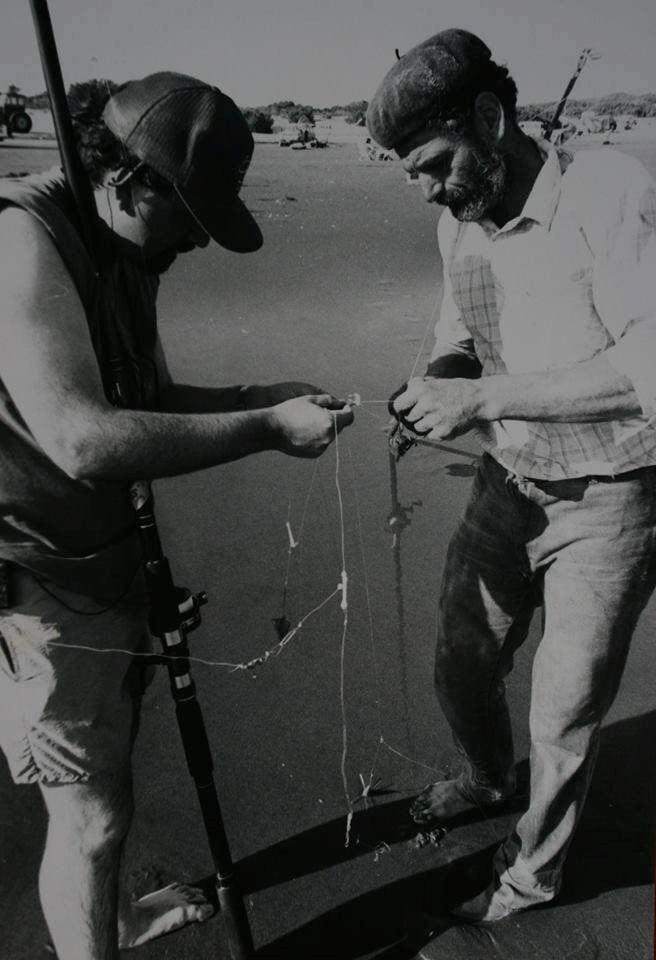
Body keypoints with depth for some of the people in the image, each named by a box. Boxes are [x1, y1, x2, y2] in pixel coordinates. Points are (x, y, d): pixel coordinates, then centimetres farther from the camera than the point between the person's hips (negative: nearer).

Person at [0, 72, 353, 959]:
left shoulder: (123, 254, 7)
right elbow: (81, 439, -34)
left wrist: (262, 397, 0)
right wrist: (266, 430, -26)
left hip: (102, 556, 9)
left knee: (108, 769, 26)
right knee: (90, 810, 5)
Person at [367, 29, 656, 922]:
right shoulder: (459, 223, 1)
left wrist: (481, 397, -29)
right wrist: (438, 379, -9)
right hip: (509, 483, 6)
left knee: (563, 715, 9)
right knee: (461, 666, 19)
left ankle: (532, 872, 38)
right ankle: (486, 776, 53)